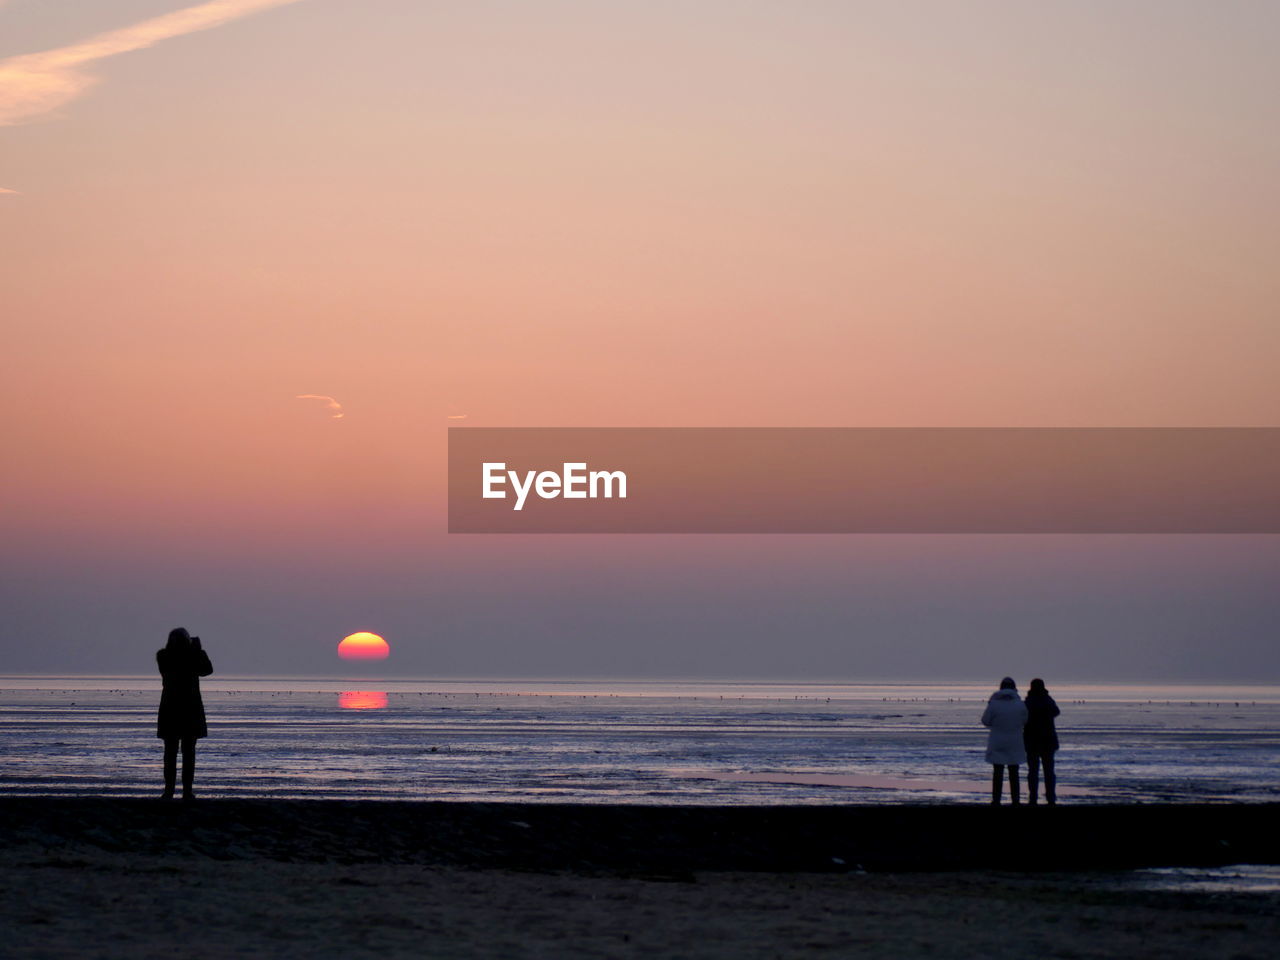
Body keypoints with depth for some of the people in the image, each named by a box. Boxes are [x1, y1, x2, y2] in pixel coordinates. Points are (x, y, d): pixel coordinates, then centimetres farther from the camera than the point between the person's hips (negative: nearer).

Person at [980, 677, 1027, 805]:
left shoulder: (994, 704, -11)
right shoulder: (1020, 704, -7)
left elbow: (985, 721, -3)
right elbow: (1024, 722, 4)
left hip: (997, 744, -1)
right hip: (1014, 744, 1)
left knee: (997, 773, 5)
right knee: (1014, 774, 10)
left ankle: (996, 800, 3)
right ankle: (1015, 800, 8)